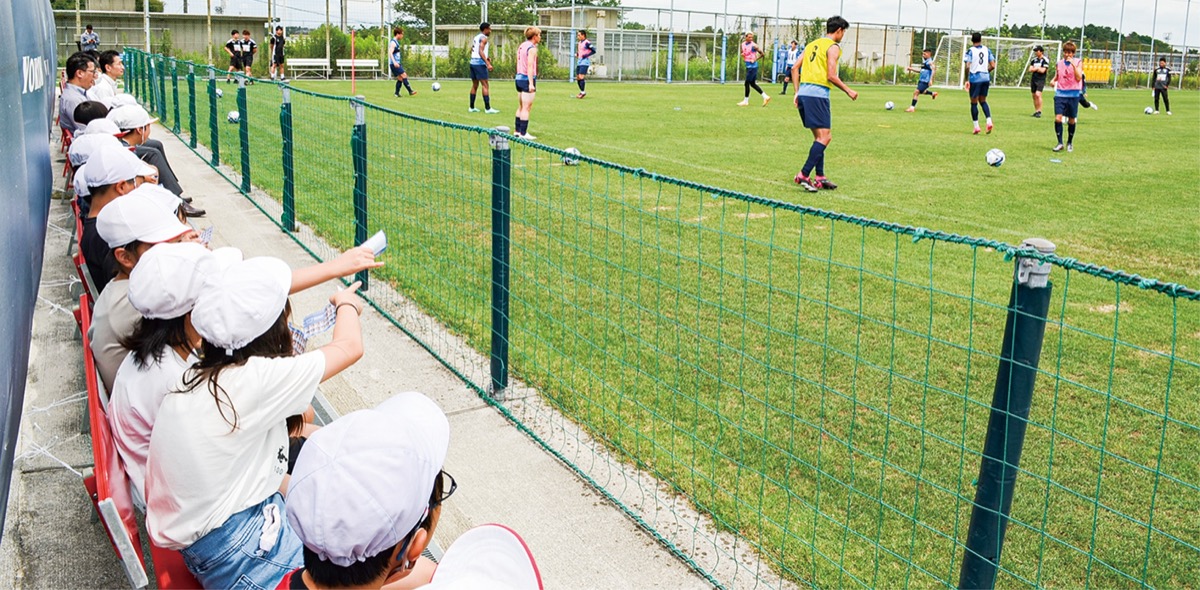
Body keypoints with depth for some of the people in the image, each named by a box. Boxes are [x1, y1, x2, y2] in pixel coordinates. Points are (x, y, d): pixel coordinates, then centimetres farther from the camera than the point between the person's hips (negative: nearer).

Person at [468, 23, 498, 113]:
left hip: (473, 62, 9)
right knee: (485, 85, -8)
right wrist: (488, 63, -26)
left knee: (475, 85, 14)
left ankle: (472, 107, 15)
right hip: (480, 63, -9)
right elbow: (480, 51, -21)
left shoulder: (476, 37, 18)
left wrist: (486, 58, 23)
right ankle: (488, 108, -11)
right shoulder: (483, 38, -9)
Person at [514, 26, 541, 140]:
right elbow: (530, 66, -20)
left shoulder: (521, 46, 14)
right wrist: (531, 83, -24)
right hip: (527, 79, -9)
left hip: (519, 78, 9)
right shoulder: (532, 48, -12)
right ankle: (523, 133, -6)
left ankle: (517, 131, 19)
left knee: (521, 107, 16)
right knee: (526, 108, -5)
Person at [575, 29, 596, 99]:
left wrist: (586, 55, -18)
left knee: (581, 77, -15)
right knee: (578, 78, 8)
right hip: (579, 62, 9)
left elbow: (594, 51, -14)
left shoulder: (587, 43, -11)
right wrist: (576, 53, 11)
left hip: (585, 62, -9)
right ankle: (582, 91, 20)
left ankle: (583, 92, -5)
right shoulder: (580, 43, 15)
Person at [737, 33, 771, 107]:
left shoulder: (754, 45, -12)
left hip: (752, 65, -8)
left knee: (747, 83, -4)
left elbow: (761, 53, -9)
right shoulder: (743, 44, 8)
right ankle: (765, 96, 18)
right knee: (752, 84, 11)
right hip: (748, 65, 8)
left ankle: (746, 101, 6)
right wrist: (742, 55, 1)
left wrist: (755, 59, -16)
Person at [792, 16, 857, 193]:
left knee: (819, 137, 15)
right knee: (824, 137, -8)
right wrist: (848, 91, 1)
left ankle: (819, 177, 13)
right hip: (818, 94, -9)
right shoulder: (833, 47, -2)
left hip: (803, 93, 9)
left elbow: (795, 68, 18)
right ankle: (804, 175, -17)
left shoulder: (812, 44, 21)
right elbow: (831, 76, -11)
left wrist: (797, 92, 19)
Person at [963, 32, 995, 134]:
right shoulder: (987, 50, 7)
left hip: (975, 79, -4)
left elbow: (968, 66, -13)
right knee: (983, 101, 16)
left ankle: (976, 126, 5)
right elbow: (993, 66, 4)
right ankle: (989, 121, -4)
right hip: (986, 78, 4)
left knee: (974, 102, 5)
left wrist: (967, 79, -5)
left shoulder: (970, 50, -5)